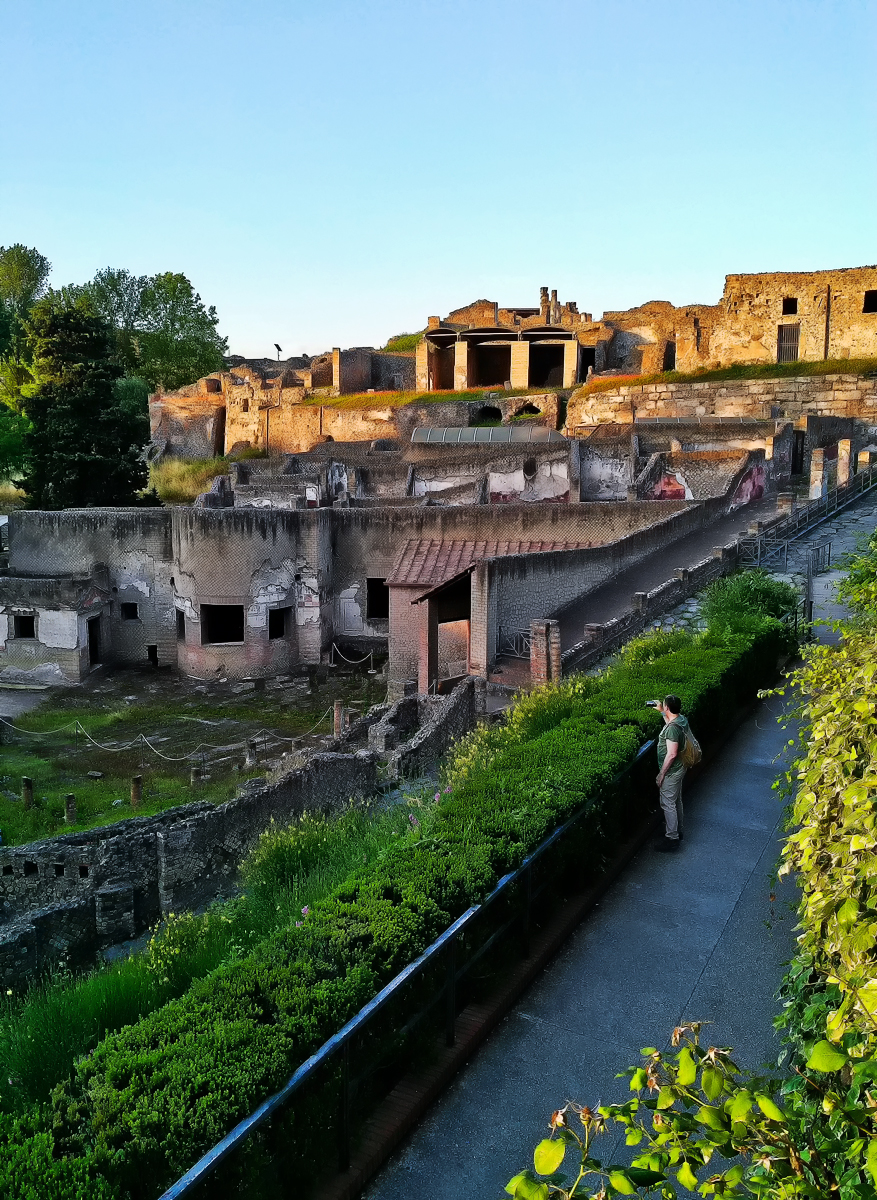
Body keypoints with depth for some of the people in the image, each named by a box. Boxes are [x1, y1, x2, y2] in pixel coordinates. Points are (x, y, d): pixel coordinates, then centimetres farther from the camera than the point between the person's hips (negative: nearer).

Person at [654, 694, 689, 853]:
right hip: (679, 768, 10)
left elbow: (671, 754, -29)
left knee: (668, 804, 2)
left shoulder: (672, 728, -30)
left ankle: (672, 839, 11)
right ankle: (677, 831, 38)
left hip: (671, 771, -10)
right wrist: (661, 711, 23)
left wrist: (661, 774, -22)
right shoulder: (681, 719, -1)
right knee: (676, 801, 23)